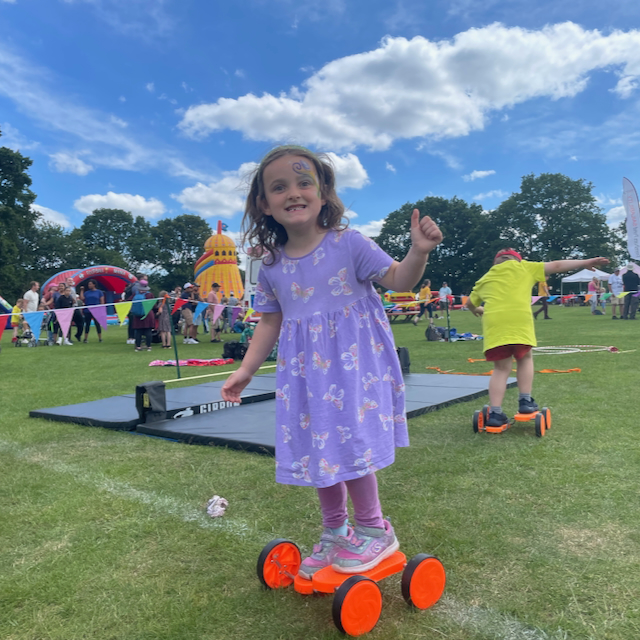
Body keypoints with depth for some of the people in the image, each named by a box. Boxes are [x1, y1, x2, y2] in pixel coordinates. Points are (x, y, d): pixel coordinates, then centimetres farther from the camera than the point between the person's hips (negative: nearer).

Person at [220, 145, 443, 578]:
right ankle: (335, 533, 31)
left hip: (354, 365, -4)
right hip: (305, 372, 5)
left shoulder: (349, 245, -9)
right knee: (319, 451, 11)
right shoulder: (272, 267, 4)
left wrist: (419, 252, -30)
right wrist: (246, 370, 9)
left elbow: (397, 279, -9)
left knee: (350, 444, -6)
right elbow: (270, 322, 12)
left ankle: (374, 529, 19)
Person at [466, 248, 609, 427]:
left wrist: (476, 311, 59)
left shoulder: (485, 278, 29)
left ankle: (495, 412, 2)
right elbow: (555, 266, 23)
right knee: (524, 357, 22)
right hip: (519, 319, -2)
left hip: (493, 322, 2)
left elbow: (470, 303, 37)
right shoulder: (521, 267, 23)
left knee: (501, 368, 10)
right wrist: (585, 263, 30)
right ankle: (525, 401, 13)